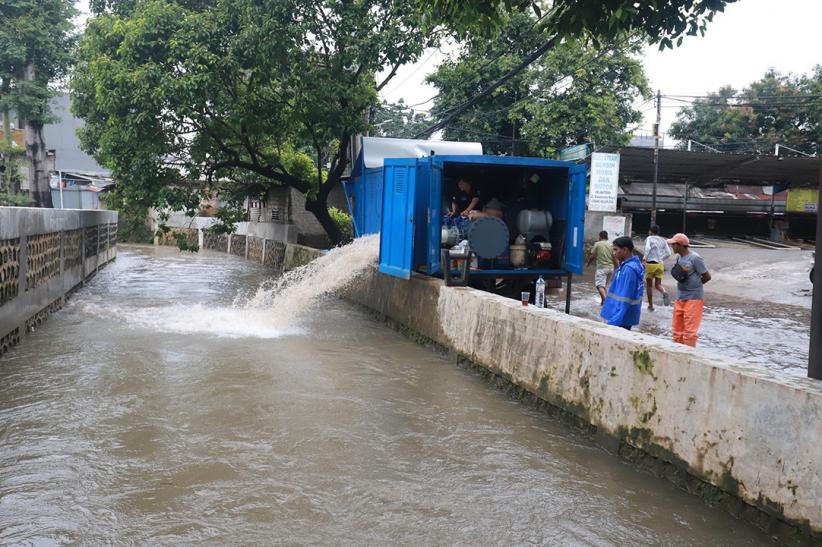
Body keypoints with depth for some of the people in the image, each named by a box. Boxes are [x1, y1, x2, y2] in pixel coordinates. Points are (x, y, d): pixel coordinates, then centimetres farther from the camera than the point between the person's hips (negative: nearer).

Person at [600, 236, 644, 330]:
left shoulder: (628, 269, -22)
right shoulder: (635, 265, 8)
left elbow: (624, 300, -24)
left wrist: (614, 321, -23)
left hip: (621, 319, -9)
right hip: (626, 317, 9)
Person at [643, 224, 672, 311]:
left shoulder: (649, 238, -4)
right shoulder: (662, 240, 10)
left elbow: (648, 248, -23)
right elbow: (668, 253, 7)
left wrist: (645, 259, -15)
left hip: (651, 264, -4)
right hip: (660, 264, 4)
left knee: (649, 285, 9)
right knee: (658, 284, 10)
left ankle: (650, 306, 13)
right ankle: (664, 293, -24)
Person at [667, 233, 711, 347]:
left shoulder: (695, 258, -16)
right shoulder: (678, 257, 7)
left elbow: (707, 277, -12)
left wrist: (695, 285, -1)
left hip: (693, 299, -8)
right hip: (680, 298, 8)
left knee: (690, 331, -4)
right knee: (677, 329, 14)